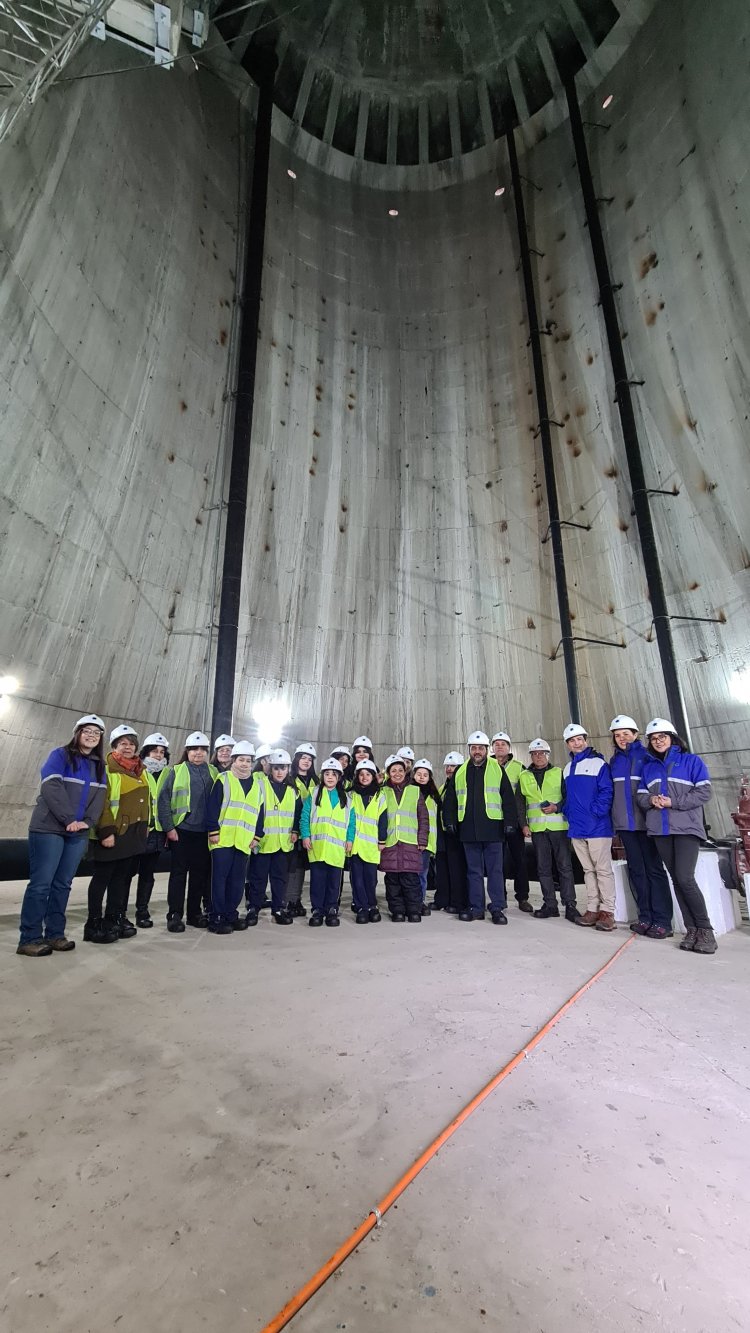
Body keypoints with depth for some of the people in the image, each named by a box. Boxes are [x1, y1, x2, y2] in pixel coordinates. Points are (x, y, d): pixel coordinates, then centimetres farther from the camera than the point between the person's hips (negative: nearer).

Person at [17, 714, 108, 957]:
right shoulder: (60, 755, -3)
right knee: (41, 884, -4)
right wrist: (69, 819, -18)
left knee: (63, 884, 9)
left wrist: (87, 821, -8)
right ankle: (29, 938, 5)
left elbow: (99, 796, 8)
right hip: (49, 829, -5)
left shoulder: (100, 765, 14)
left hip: (79, 833, 5)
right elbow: (52, 788, -14)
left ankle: (55, 934, 16)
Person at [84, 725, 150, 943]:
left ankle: (115, 918, 24)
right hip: (113, 833, -7)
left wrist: (145, 825, 18)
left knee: (122, 876, 14)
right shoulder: (108, 769, -9)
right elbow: (101, 802, -16)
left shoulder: (141, 770, 15)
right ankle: (94, 923, 11)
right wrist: (106, 831, -20)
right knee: (102, 877, 2)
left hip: (134, 832, 7)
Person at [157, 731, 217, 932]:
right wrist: (168, 827, -9)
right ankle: (175, 915, 14)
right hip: (182, 830, -3)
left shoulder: (213, 772, 8)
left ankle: (195, 912, 22)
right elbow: (163, 800, -4)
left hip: (204, 831, 3)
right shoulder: (176, 771, -1)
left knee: (200, 872, 9)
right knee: (179, 872, 4)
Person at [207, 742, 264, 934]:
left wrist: (257, 836, 8)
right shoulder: (223, 779, -1)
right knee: (220, 878, 0)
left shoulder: (258, 784, 11)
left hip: (244, 840, 4)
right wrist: (213, 831, -12)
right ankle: (216, 918, 10)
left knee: (237, 879, 10)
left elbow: (260, 812, 13)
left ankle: (230, 914, 23)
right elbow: (213, 807, -6)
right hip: (223, 838, -4)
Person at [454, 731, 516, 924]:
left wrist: (509, 822, -5)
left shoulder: (497, 769, 2)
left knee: (495, 870, 3)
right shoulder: (460, 772, 10)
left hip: (492, 828, -3)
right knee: (473, 870, 10)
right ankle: (476, 908, 19)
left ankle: (497, 908, 13)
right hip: (468, 829, 3)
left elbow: (508, 798, 1)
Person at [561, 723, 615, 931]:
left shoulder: (598, 763, -6)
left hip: (597, 827, -6)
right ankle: (593, 909, 20)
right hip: (576, 828, 6)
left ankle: (607, 912, 9)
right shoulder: (567, 768, 14)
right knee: (588, 870, 13)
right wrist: (567, 812, 7)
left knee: (603, 870, 1)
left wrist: (595, 812, -18)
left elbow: (606, 791, -12)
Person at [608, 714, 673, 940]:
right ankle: (645, 918, 17)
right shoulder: (614, 761, 11)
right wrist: (614, 818, 11)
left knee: (654, 868, 0)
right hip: (624, 822, 5)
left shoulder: (647, 756, -3)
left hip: (646, 821, -5)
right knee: (635, 869, 9)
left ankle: (662, 921, 5)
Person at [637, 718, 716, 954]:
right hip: (660, 830, 5)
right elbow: (640, 796, 13)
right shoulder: (648, 766, 15)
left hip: (686, 828, -4)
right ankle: (691, 930, 15)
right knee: (676, 879, 7)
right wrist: (651, 800, -9)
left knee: (685, 879, -13)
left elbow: (704, 792, -5)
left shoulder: (691, 760, 3)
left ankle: (706, 931, 2)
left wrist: (673, 802, -14)